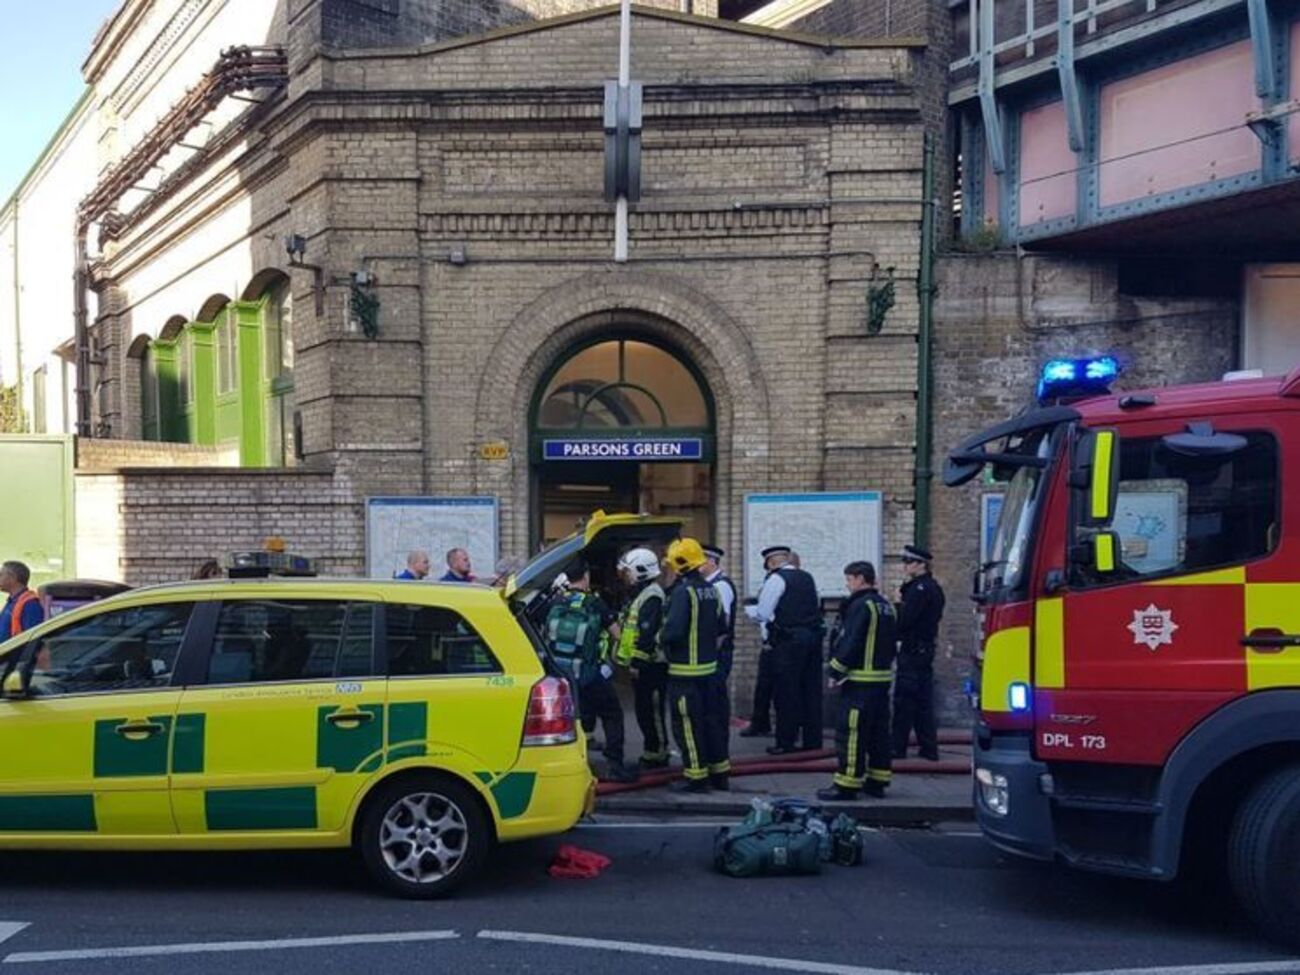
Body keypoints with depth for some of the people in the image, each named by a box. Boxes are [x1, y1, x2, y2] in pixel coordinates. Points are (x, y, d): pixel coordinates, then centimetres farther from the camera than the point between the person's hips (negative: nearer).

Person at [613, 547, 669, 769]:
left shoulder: (651, 596, -16)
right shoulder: (640, 595, 18)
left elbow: (647, 634, -23)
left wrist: (637, 662, -23)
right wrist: (635, 662, 24)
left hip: (651, 665, -10)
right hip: (642, 665, 10)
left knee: (652, 711, -5)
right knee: (642, 709, 14)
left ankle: (658, 754, 2)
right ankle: (651, 751, 22)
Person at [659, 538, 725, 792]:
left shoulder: (683, 592, -18)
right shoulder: (711, 591, 9)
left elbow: (673, 630, -25)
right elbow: (720, 627, 16)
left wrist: (660, 638, -6)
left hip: (685, 669, -8)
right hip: (708, 666, 8)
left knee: (687, 723, 0)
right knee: (705, 719, 17)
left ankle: (696, 776, 5)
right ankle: (718, 772, 23)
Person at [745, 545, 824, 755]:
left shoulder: (776, 579, -6)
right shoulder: (807, 578, 14)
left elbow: (762, 614, -7)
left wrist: (747, 609, 11)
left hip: (789, 641, -7)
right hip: (813, 636, 7)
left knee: (786, 692, -1)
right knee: (811, 689, 10)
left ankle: (786, 742, 0)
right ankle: (813, 740, 15)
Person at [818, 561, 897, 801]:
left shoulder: (861, 605, -14)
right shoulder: (886, 606, 15)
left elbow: (850, 643, -18)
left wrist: (835, 672, -11)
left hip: (860, 680, -10)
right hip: (883, 676, 10)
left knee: (850, 731, -7)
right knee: (879, 730, 12)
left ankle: (847, 784, -7)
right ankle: (877, 781, 18)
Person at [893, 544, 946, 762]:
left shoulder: (919, 589, -16)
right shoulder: (933, 587, 15)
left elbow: (905, 619, -20)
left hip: (913, 650, -10)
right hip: (926, 647, 10)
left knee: (904, 700, -4)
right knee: (923, 700, 12)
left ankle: (898, 748, 0)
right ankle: (929, 748, 15)